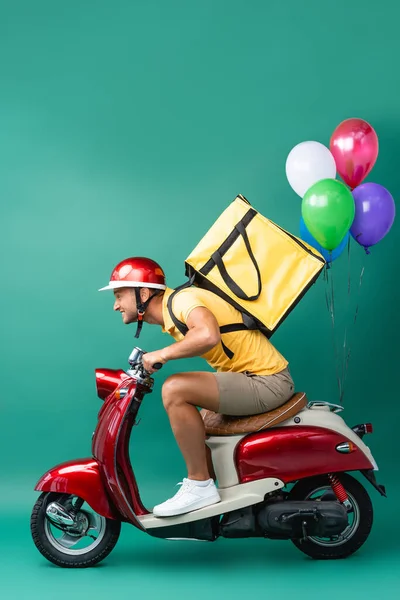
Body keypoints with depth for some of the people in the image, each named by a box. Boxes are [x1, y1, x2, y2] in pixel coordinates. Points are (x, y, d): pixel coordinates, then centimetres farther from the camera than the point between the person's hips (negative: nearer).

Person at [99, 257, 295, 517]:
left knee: (174, 390, -22)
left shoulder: (182, 299, -17)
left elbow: (208, 335, -37)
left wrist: (161, 354, -25)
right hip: (264, 378, 10)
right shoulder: (171, 311, 11)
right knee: (196, 429, 23)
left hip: (267, 381, -10)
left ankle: (200, 485, -10)